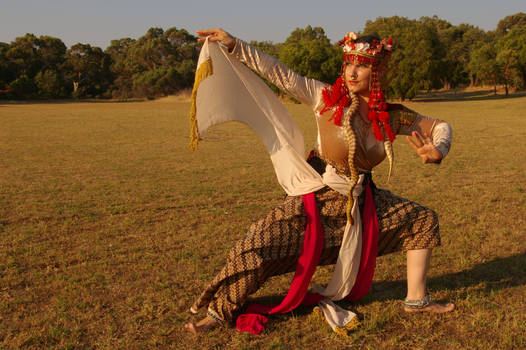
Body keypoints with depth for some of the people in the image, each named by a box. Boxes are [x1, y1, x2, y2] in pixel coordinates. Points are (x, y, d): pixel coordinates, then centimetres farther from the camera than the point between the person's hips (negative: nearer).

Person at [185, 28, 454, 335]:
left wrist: (437, 150, -18)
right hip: (318, 198, -4)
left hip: (364, 201, 5)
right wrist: (235, 45, -19)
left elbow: (440, 126, 5)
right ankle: (219, 312, 5)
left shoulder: (391, 116, -4)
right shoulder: (326, 97, -13)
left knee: (424, 219, 9)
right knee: (253, 249, -19)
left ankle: (417, 299, 25)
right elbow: (280, 73, -14)